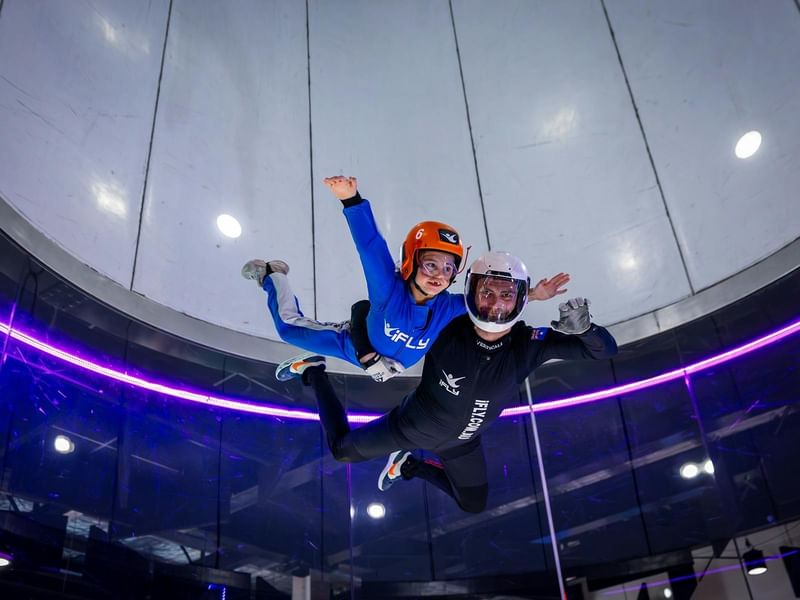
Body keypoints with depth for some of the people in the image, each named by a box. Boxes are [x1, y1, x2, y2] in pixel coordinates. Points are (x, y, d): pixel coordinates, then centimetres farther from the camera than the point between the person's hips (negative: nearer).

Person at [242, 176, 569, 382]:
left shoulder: (448, 308, -30)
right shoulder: (388, 288, -43)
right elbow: (370, 244, -54)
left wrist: (531, 295, -32)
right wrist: (351, 198, -67)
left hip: (391, 363, 4)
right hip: (354, 343, -4)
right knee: (290, 326, 4)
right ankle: (272, 276, 36)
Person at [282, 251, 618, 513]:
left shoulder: (529, 344, -28)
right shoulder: (444, 330, -34)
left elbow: (605, 350, -28)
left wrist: (582, 327, -45)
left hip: (461, 442, 4)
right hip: (412, 426, -3)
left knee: (473, 505, 23)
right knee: (342, 451, 14)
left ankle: (410, 467, 41)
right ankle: (314, 373, 33)